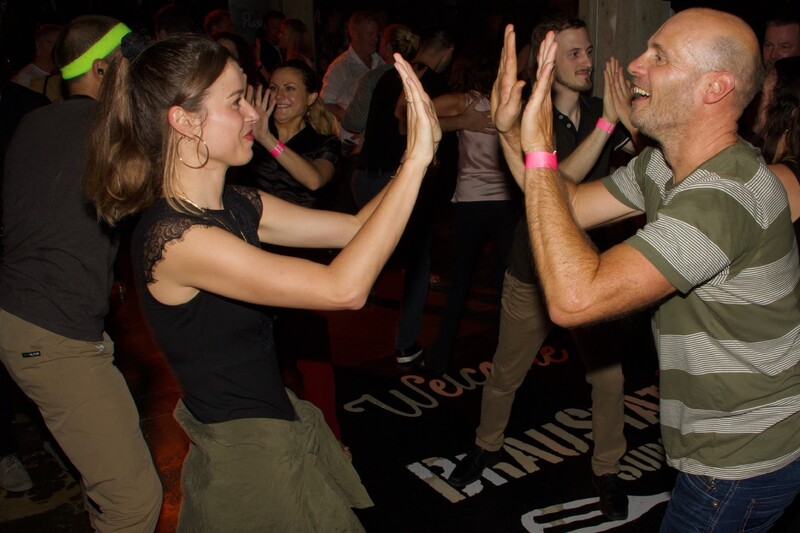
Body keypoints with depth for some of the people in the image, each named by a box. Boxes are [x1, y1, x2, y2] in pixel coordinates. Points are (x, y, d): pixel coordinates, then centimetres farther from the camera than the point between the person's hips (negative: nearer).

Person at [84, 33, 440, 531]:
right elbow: (344, 288, -34)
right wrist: (416, 160, -31)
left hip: (282, 424, 8)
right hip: (246, 456, -8)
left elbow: (354, 226, 2)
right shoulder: (173, 238, -28)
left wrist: (419, 151, -12)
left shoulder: (239, 206, 0)